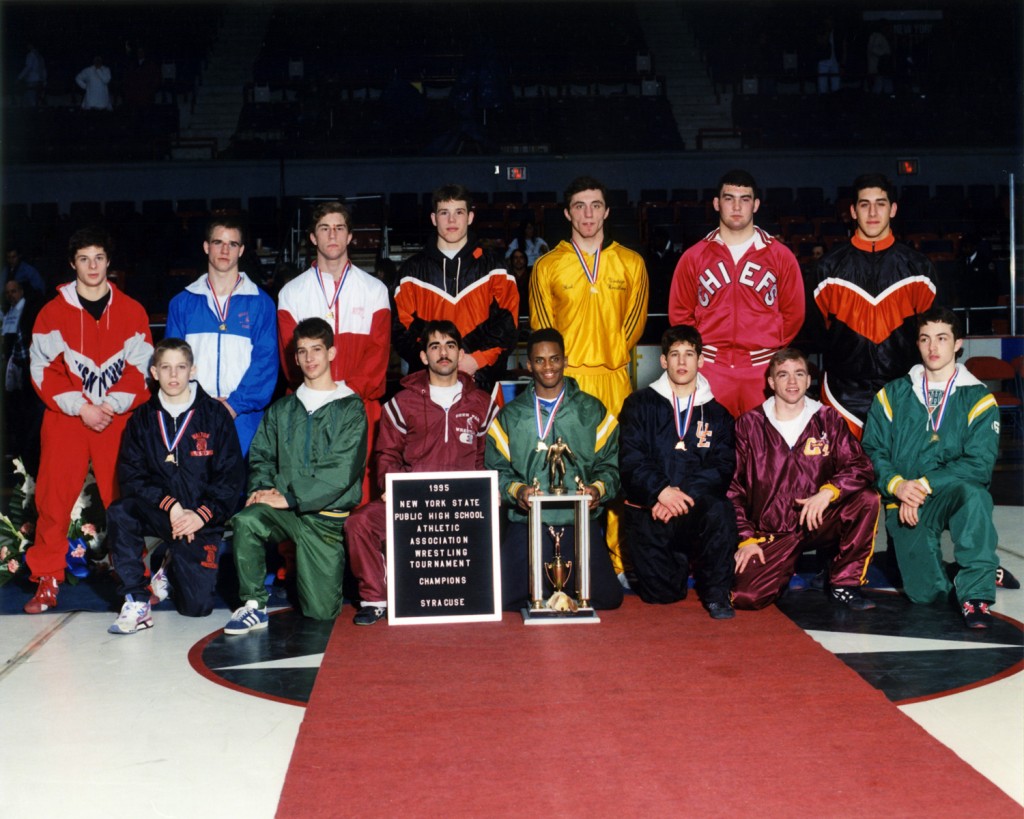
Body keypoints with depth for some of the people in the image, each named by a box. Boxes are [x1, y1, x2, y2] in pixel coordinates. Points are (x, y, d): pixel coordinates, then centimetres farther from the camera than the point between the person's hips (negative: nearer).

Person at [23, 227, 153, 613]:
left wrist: (112, 405, -10)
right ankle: (47, 582, 5)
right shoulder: (53, 312, 4)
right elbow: (43, 369, 0)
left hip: (118, 419, 0)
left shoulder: (131, 311, 5)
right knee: (54, 499, -4)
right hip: (64, 419, 0)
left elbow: (141, 369, 2)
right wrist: (80, 406, -10)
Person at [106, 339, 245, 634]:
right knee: (119, 512, -32)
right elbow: (130, 476, -3)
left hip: (201, 520, -1)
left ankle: (173, 568, 26)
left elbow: (232, 477, -3)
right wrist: (170, 506, -17)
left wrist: (202, 515, -15)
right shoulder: (143, 418, 4)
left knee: (197, 606, -11)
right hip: (158, 512, 1)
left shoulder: (215, 414, -1)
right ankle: (137, 603, -19)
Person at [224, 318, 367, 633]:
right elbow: (261, 454, 14)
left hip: (327, 515, -3)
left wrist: (290, 498, -14)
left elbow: (341, 471, -10)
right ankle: (254, 605, -17)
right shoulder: (282, 409, 16)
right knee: (246, 521, -32)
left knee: (321, 610, -8)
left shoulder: (350, 408, 0)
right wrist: (262, 487, -8)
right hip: (284, 509, 3)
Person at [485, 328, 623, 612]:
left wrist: (598, 488, -16)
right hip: (526, 524, 0)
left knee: (607, 598, -11)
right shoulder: (509, 416, 11)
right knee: (506, 599, -13)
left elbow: (609, 465, 6)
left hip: (580, 521, 0)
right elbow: (496, 469, 5)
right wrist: (516, 490, -16)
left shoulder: (593, 411, 11)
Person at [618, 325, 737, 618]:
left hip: (695, 509, 0)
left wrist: (683, 494, -18)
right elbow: (630, 460, -4)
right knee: (661, 592, -8)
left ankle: (716, 593, -14)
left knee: (720, 510, -34)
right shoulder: (640, 405, 8)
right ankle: (679, 564, 29)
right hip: (649, 510, 0)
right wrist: (661, 490, -21)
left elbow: (722, 468, -1)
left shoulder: (717, 413, 11)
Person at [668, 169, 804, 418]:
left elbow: (793, 313, 10)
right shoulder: (694, 257, 8)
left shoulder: (780, 255, 7)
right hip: (710, 370, 0)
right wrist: (700, 350, 4)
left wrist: (771, 349, 6)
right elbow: (680, 314, 11)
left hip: (763, 370, 0)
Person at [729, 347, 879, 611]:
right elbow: (733, 487, 3)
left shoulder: (828, 420, 5)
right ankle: (787, 569, 12)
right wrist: (745, 538, -6)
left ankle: (844, 583, -7)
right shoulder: (749, 424, 2)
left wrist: (829, 491, -24)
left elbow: (861, 468, -4)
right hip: (770, 535, -1)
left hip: (818, 523, 2)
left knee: (867, 499, -24)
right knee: (745, 595, -24)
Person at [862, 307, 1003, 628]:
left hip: (954, 498, -1)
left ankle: (976, 592, -26)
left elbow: (980, 465, -10)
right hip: (904, 505, 1)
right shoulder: (893, 395, 7)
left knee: (972, 492, -38)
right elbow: (872, 451, 2)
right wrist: (897, 485, -17)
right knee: (927, 592, -13)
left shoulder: (978, 399, 1)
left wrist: (924, 485, -19)